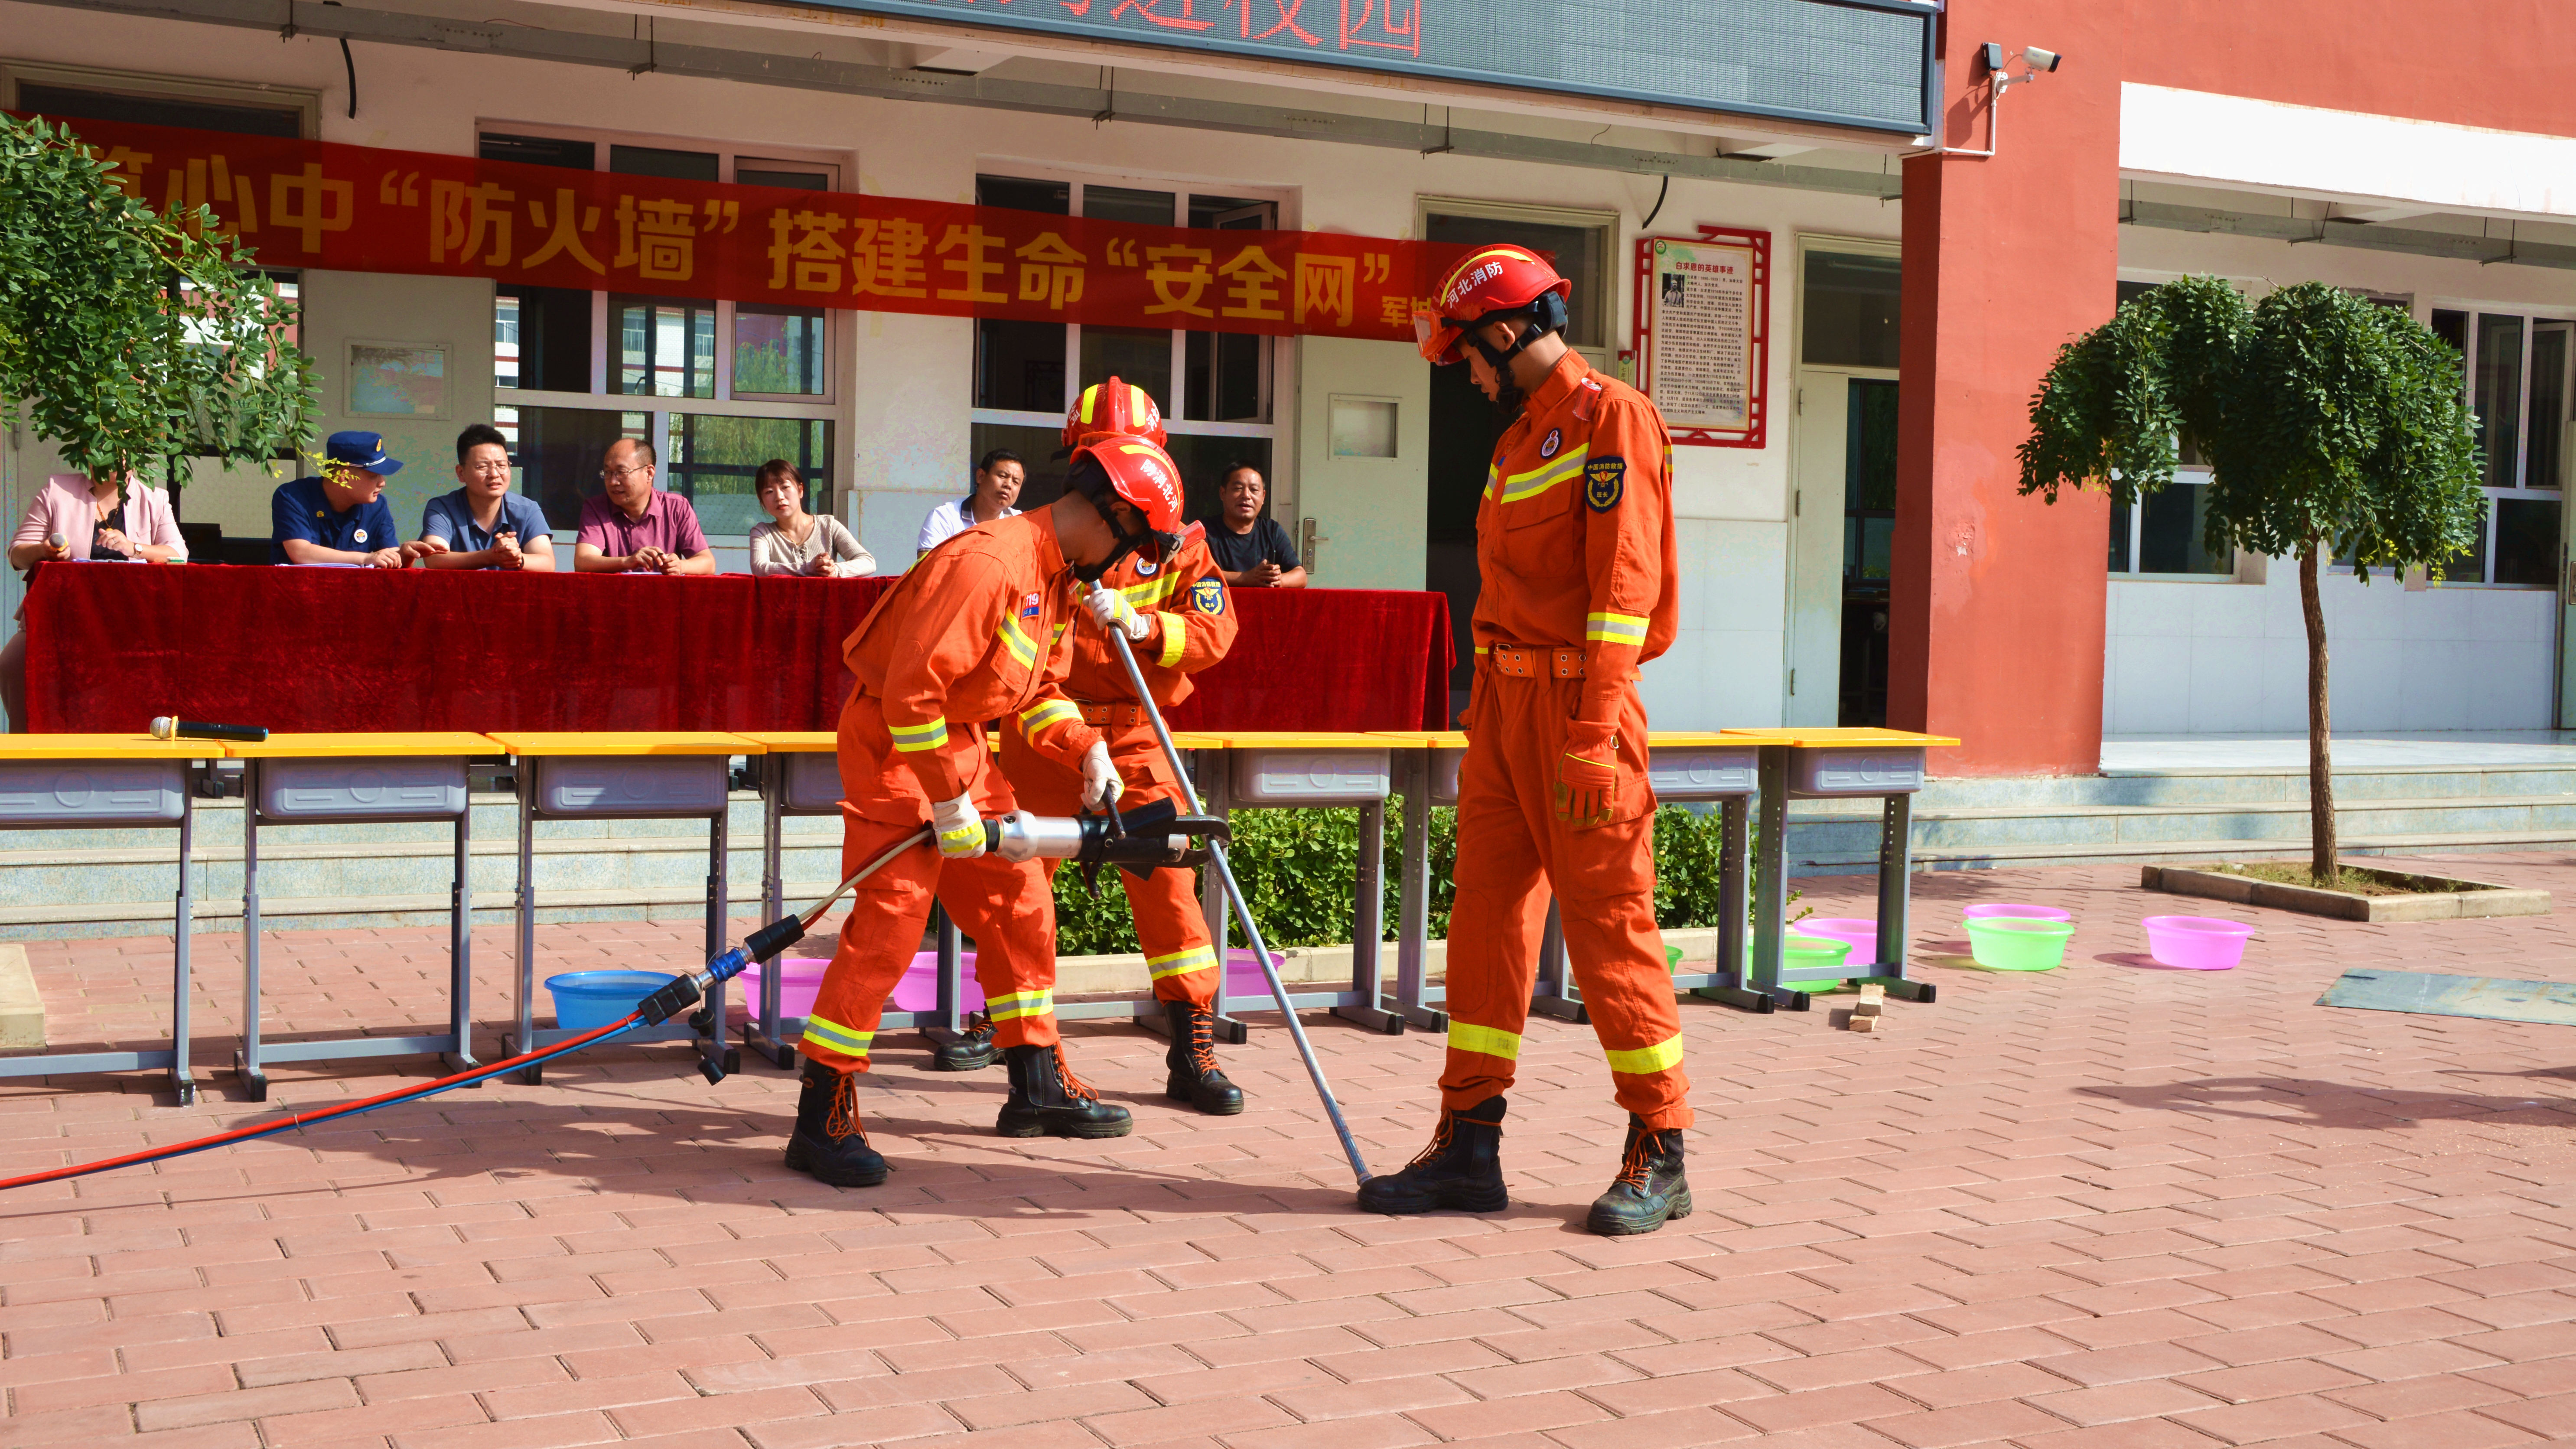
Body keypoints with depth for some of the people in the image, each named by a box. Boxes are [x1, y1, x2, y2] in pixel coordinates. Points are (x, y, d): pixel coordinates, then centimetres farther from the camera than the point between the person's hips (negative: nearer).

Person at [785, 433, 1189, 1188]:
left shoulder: (1058, 575, 8)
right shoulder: (987, 561, -25)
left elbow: (1038, 686, 18)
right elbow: (911, 689, -28)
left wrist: (1087, 750, 1)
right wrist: (947, 800, -23)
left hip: (963, 741, 10)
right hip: (893, 741, -10)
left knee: (1021, 905, 12)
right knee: (887, 927, -12)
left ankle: (1038, 1086, 25)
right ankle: (822, 1119, -5)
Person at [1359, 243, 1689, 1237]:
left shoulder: (1611, 419, -8)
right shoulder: (1521, 436, 19)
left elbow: (1623, 585, -16)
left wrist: (1593, 739, -20)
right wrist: (1490, 717, 14)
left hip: (1576, 703, -9)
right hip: (1503, 700, 9)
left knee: (1610, 926, -3)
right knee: (1487, 914, 7)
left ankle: (1660, 1158, 9)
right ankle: (1468, 1146, 13)